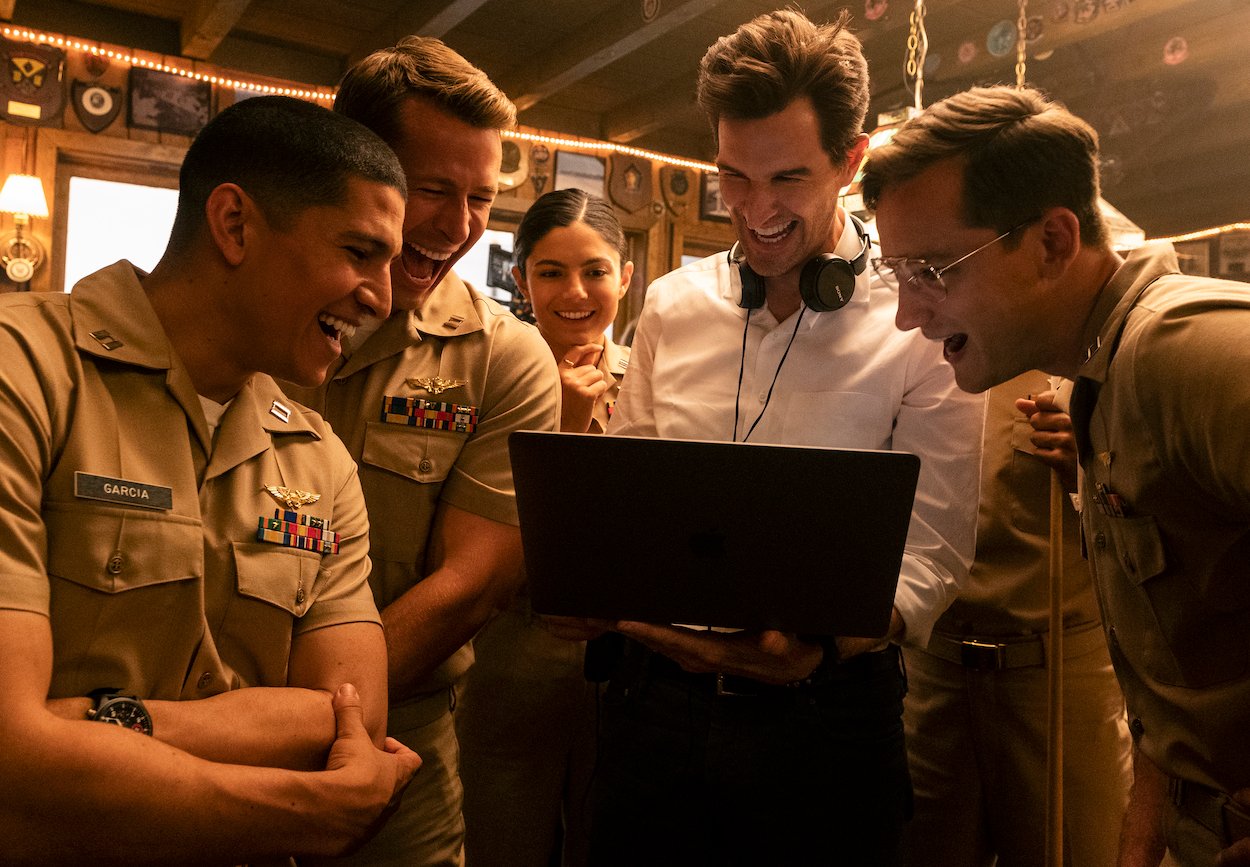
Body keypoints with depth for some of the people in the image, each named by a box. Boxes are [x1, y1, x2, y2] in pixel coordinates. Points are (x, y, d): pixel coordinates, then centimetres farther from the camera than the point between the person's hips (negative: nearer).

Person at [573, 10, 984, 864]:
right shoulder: (672, 305, 5)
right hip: (656, 693, 3)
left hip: (826, 707, -3)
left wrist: (825, 639, -25)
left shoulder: (922, 321, -7)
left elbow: (934, 548, -8)